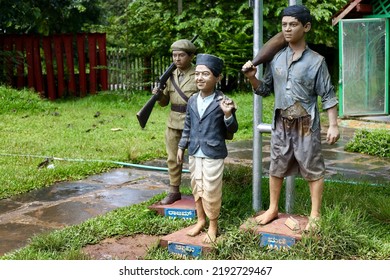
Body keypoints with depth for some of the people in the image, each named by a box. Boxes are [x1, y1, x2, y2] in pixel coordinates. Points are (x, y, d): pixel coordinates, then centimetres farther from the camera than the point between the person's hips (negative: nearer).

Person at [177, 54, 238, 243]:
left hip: (213, 154, -5)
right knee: (197, 188, 16)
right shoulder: (192, 100, 5)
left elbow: (232, 130, -9)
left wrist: (228, 114, -26)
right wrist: (182, 146, 16)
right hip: (194, 153, 5)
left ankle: (213, 225, 20)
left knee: (211, 191, 2)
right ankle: (200, 220, 33)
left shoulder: (222, 102, -12)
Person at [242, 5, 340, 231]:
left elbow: (328, 95, -5)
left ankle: (315, 215, 18)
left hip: (306, 125, -4)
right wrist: (252, 77, -8)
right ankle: (273, 209, 30)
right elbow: (265, 89, 11)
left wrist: (334, 125, -8)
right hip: (281, 123, 4)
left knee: (313, 169, 6)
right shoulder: (276, 58, 4)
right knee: (277, 168, 14)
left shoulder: (316, 61, -8)